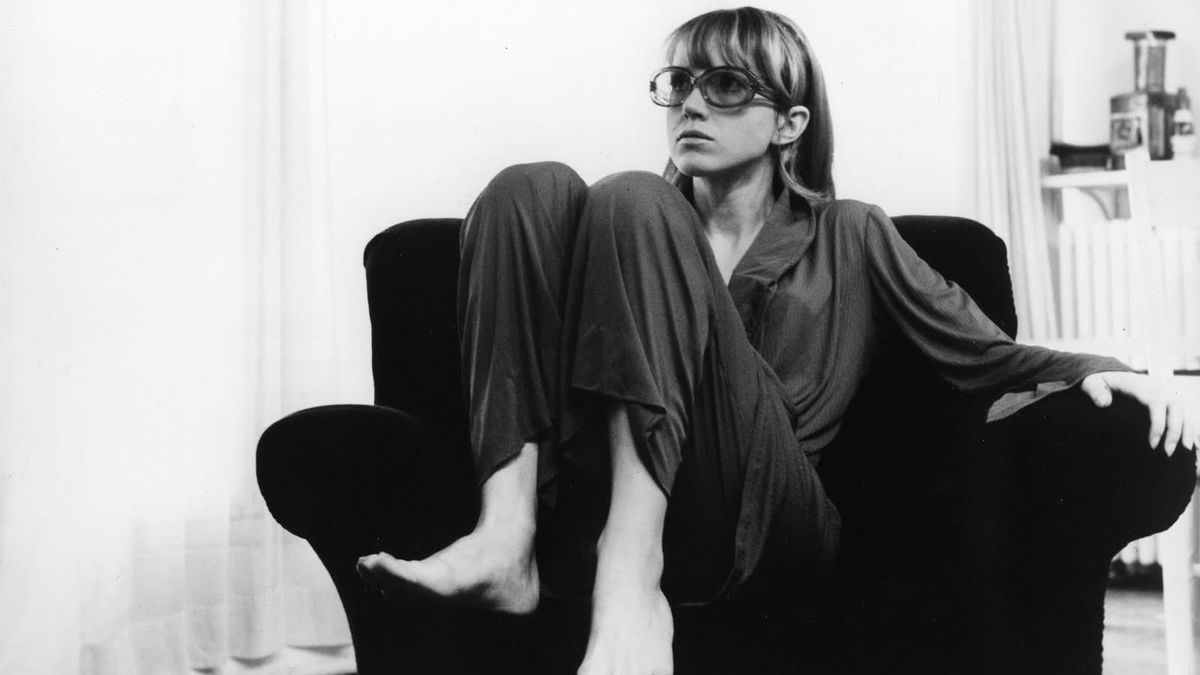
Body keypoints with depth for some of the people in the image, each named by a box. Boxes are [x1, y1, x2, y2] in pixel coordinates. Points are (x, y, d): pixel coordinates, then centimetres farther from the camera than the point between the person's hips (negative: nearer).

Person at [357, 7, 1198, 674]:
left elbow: (988, 353, 14)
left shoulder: (848, 238, 19)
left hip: (761, 523, -2)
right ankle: (510, 540, -30)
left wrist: (1104, 368, -6)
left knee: (633, 203, -20)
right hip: (608, 493, 3)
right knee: (532, 189, -13)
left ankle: (633, 580, -34)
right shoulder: (655, 221, 26)